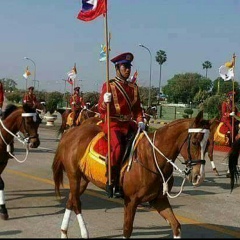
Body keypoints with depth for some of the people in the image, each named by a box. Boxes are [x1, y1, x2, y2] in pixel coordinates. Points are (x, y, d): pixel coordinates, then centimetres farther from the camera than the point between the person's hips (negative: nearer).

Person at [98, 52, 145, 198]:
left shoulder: (134, 87, 15)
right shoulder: (109, 86, 1)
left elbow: (137, 108, 18)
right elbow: (101, 109, -3)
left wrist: (140, 122, 0)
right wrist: (105, 102, -24)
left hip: (128, 124, 5)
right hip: (113, 124, -5)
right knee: (118, 147, -29)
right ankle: (112, 181, -16)